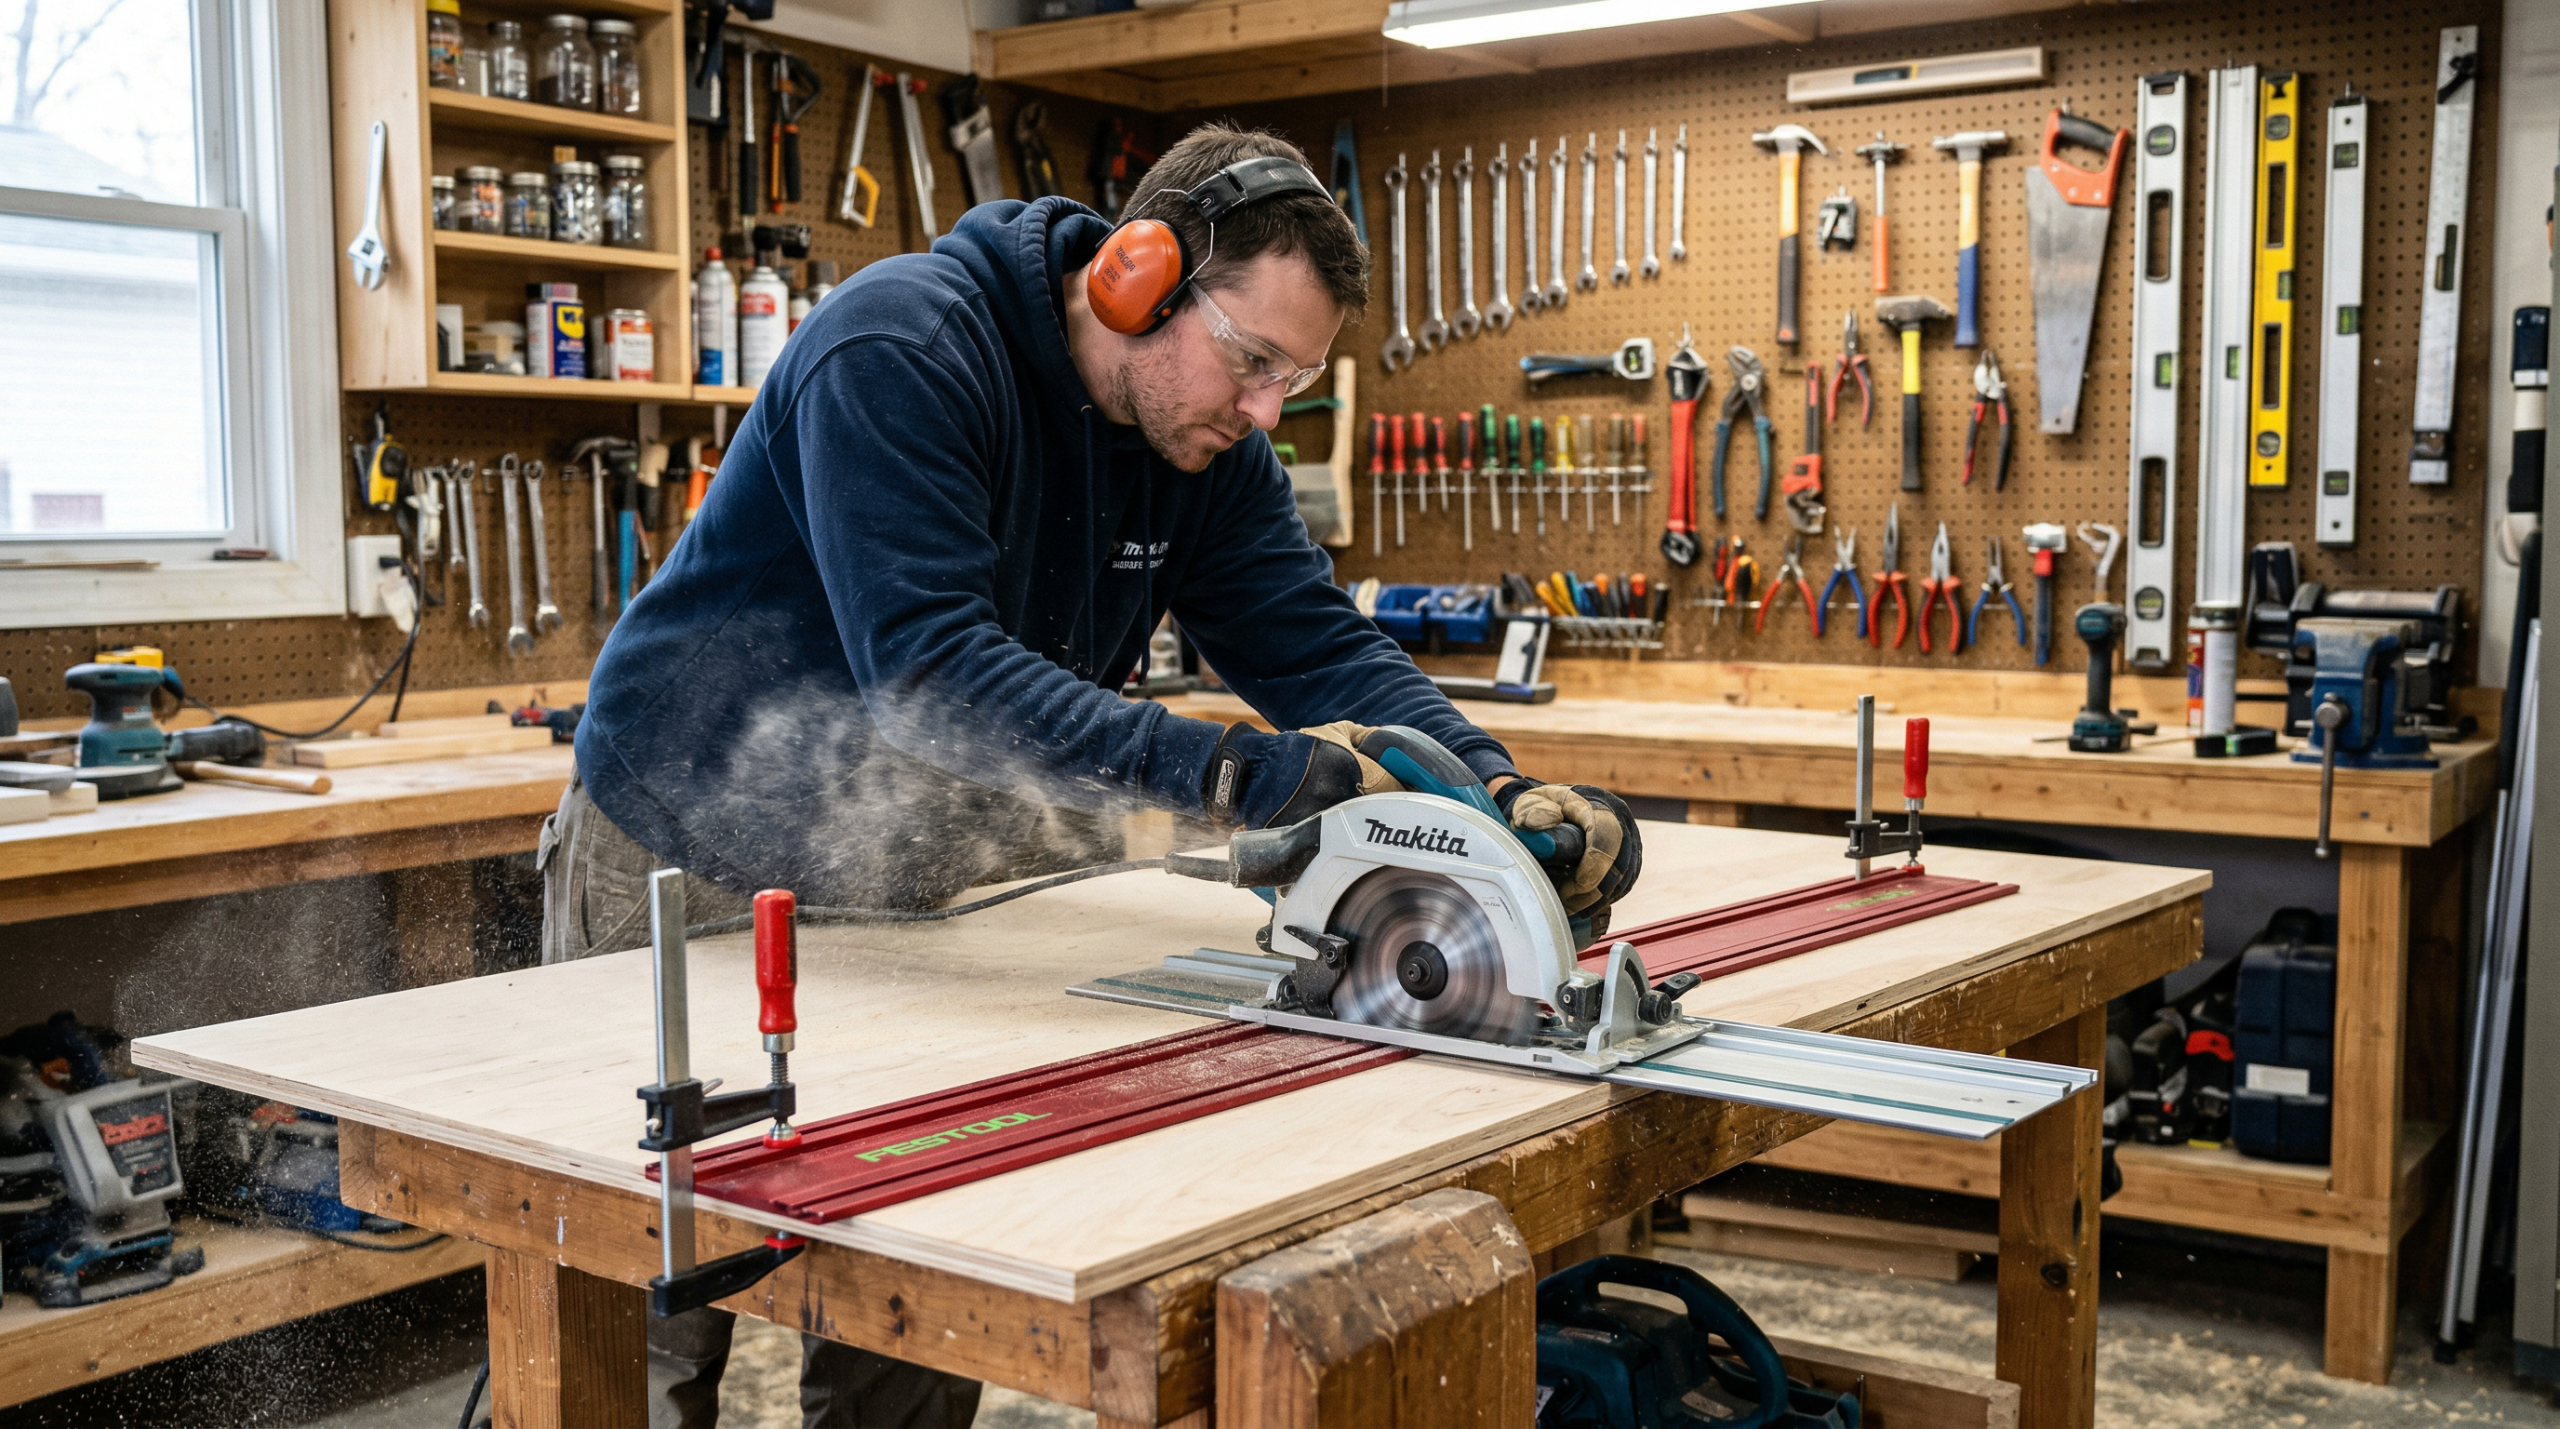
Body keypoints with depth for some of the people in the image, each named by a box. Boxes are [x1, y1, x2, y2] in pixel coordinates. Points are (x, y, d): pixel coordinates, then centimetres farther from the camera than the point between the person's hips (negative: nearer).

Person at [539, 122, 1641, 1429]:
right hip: (682, 865, -5)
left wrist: (1499, 790, -26)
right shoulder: (899, 349, -27)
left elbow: (1318, 646, -8)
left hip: (895, 881, 6)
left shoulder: (1208, 445, -5)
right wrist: (1223, 774, -44)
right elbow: (929, 666, -38)